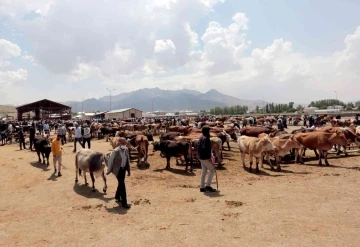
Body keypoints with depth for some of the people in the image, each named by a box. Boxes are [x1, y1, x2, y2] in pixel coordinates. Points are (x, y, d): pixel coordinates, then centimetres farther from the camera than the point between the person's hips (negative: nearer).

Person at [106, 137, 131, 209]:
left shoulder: (126, 150, -2)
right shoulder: (116, 151, -19)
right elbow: (110, 161, -11)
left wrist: (128, 170, 12)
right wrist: (109, 171, -5)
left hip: (123, 169, 6)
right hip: (118, 169, -6)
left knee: (120, 183, 20)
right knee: (122, 184, -8)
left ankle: (117, 197, 43)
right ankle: (124, 202, 0)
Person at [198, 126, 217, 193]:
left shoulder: (201, 138, 12)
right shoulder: (206, 138, -18)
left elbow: (198, 147, 17)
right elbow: (205, 149, -26)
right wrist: (209, 158, -21)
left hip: (201, 157, 10)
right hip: (205, 158, -10)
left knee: (204, 171, 14)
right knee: (212, 170, 0)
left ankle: (202, 187, 19)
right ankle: (208, 186, 1)